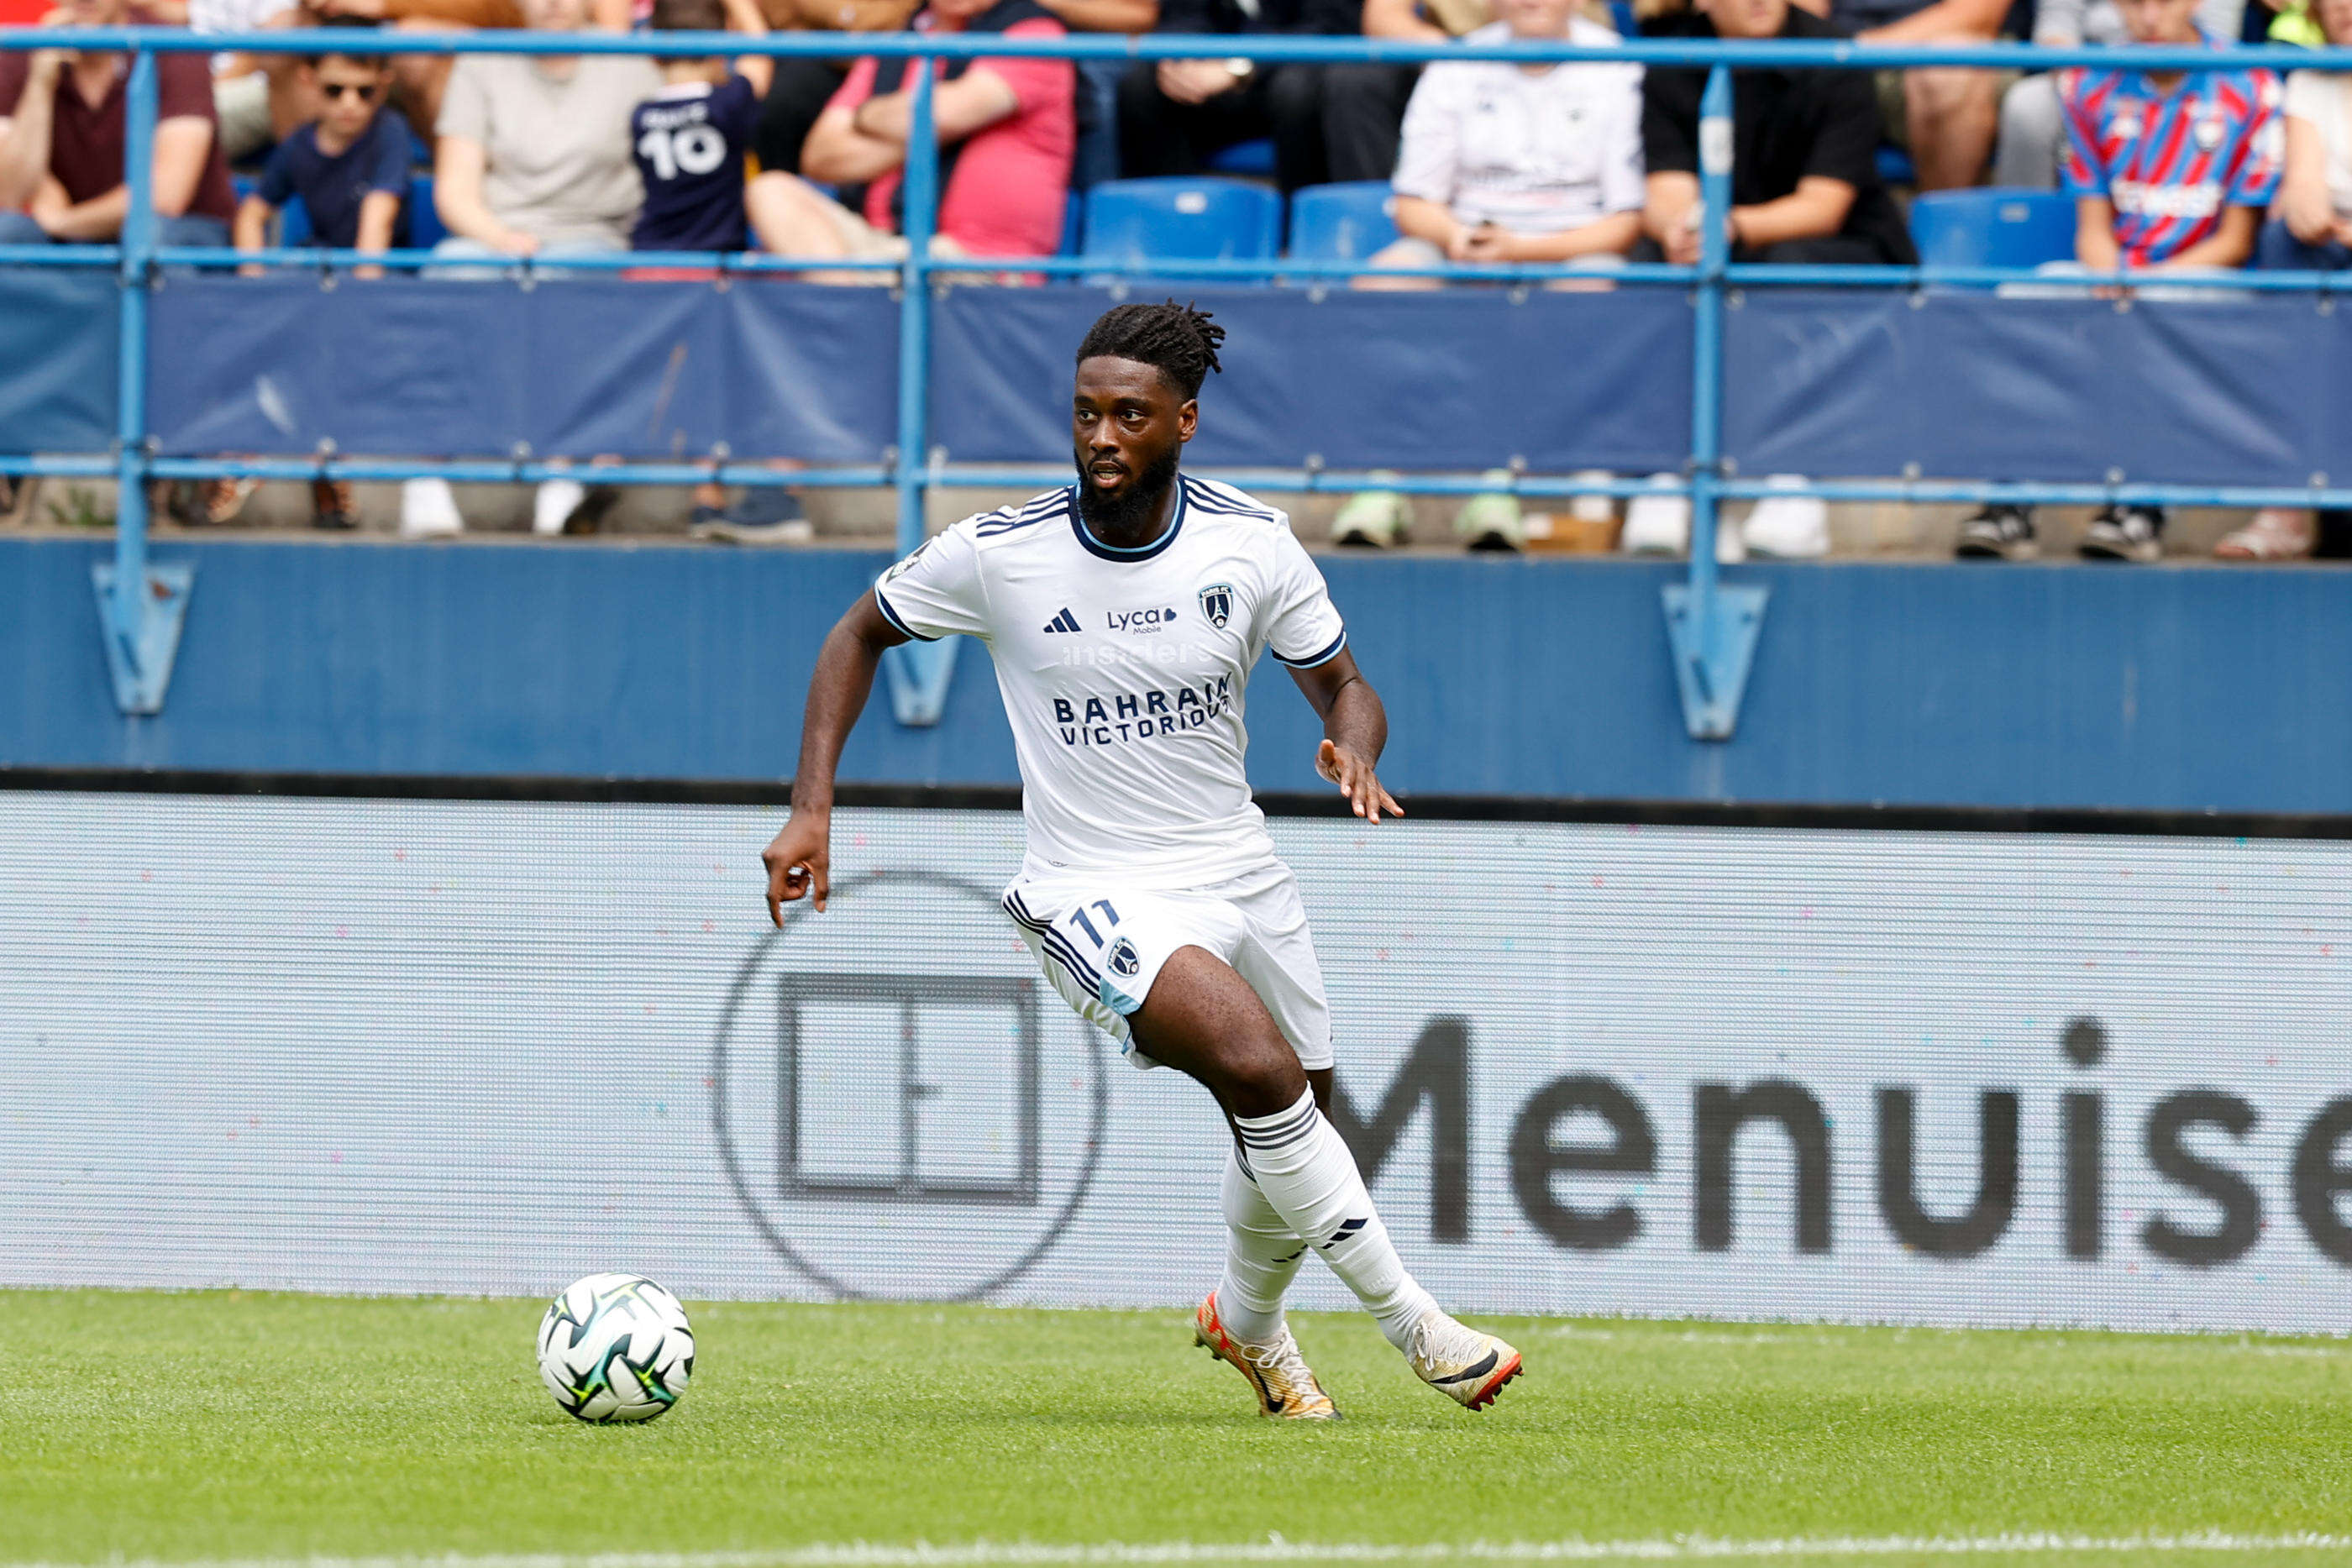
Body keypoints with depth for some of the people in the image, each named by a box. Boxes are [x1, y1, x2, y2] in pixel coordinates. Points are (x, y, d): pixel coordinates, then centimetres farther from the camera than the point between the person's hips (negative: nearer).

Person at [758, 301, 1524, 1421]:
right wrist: (812, 807, -6)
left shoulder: (1251, 543, -7)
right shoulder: (1000, 553, -13)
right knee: (1263, 1073, -27)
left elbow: (1342, 684, 5)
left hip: (1237, 870, 5)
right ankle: (1409, 1322, -15)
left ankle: (1249, 1321, 46)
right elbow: (861, 634, 3)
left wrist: (1355, 751, -19)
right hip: (1097, 895, -4)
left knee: (1296, 1122, 14)